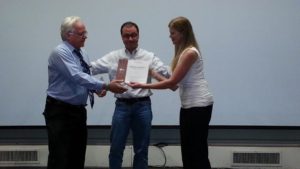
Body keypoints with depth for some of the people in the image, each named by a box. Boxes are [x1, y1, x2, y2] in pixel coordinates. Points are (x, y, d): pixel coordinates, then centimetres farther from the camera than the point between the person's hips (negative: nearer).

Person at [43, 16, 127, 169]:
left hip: (78, 110, 8)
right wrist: (106, 86, -31)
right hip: (60, 112, -8)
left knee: (78, 156, 10)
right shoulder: (60, 53, -15)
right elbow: (77, 77, -27)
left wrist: (96, 88, -5)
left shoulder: (82, 54, 11)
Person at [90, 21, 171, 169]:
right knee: (116, 148, 3)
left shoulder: (149, 57, 5)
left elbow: (165, 72, -7)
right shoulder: (113, 57, 7)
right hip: (122, 105, 0)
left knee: (141, 150, 8)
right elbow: (91, 68, 4)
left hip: (142, 106, 0)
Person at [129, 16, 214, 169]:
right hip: (188, 105, 10)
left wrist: (143, 86, -18)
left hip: (199, 104, -10)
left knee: (198, 152, -4)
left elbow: (172, 82, -19)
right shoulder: (183, 52, 13)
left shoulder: (190, 53, -17)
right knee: (187, 151, 11)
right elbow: (175, 83, 10)